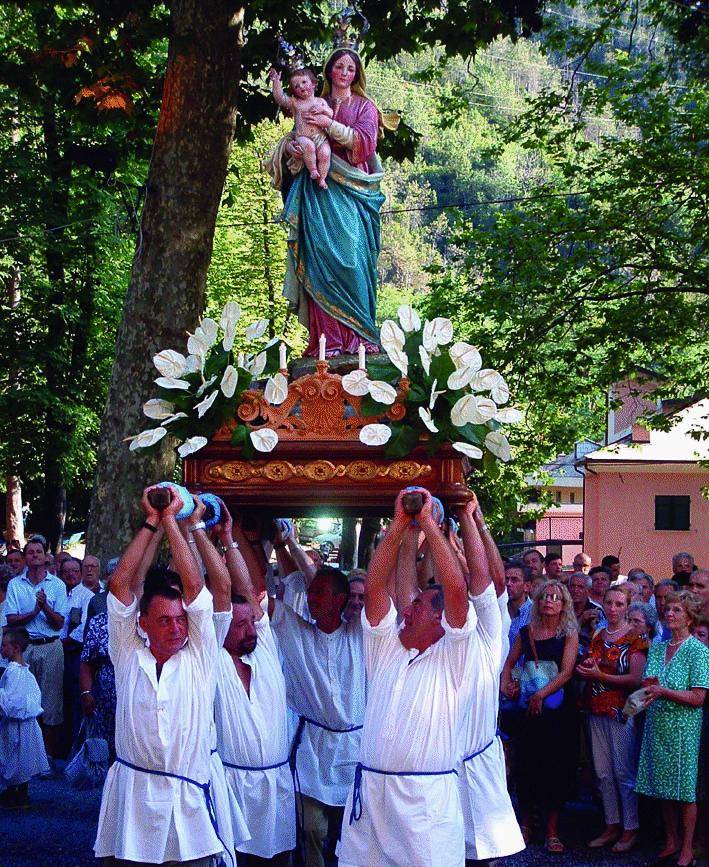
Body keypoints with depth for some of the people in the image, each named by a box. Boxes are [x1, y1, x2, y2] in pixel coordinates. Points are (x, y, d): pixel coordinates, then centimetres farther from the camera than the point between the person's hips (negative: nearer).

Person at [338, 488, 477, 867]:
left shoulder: (453, 655, 3)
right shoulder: (386, 647, 17)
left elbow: (456, 588, -10)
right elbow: (374, 586, 7)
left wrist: (428, 523, -4)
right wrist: (399, 524, 3)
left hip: (427, 796, -5)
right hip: (368, 791, 5)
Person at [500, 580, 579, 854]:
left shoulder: (569, 634, -2)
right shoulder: (526, 632, 7)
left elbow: (566, 671, -11)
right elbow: (510, 662, 13)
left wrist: (542, 693, -22)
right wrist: (505, 686, -5)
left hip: (558, 706, -2)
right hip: (529, 707, 2)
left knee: (557, 766, 0)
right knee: (527, 762, 5)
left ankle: (552, 832, 9)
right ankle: (525, 823, 22)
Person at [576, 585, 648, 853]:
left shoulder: (635, 637, -6)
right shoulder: (597, 635, 12)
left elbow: (635, 679, -13)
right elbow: (586, 669, 20)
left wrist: (600, 675, -16)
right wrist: (584, 669, -3)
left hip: (621, 711, -6)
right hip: (596, 710, 6)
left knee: (624, 772, -2)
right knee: (603, 773, 9)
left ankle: (630, 830, 8)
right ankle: (612, 826, 19)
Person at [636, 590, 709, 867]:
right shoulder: (656, 649, 10)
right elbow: (646, 685, 12)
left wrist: (663, 691, -19)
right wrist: (650, 686, -11)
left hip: (683, 727, -5)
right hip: (657, 725, 5)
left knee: (684, 788, -1)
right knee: (664, 788, 9)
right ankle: (671, 842, 20)